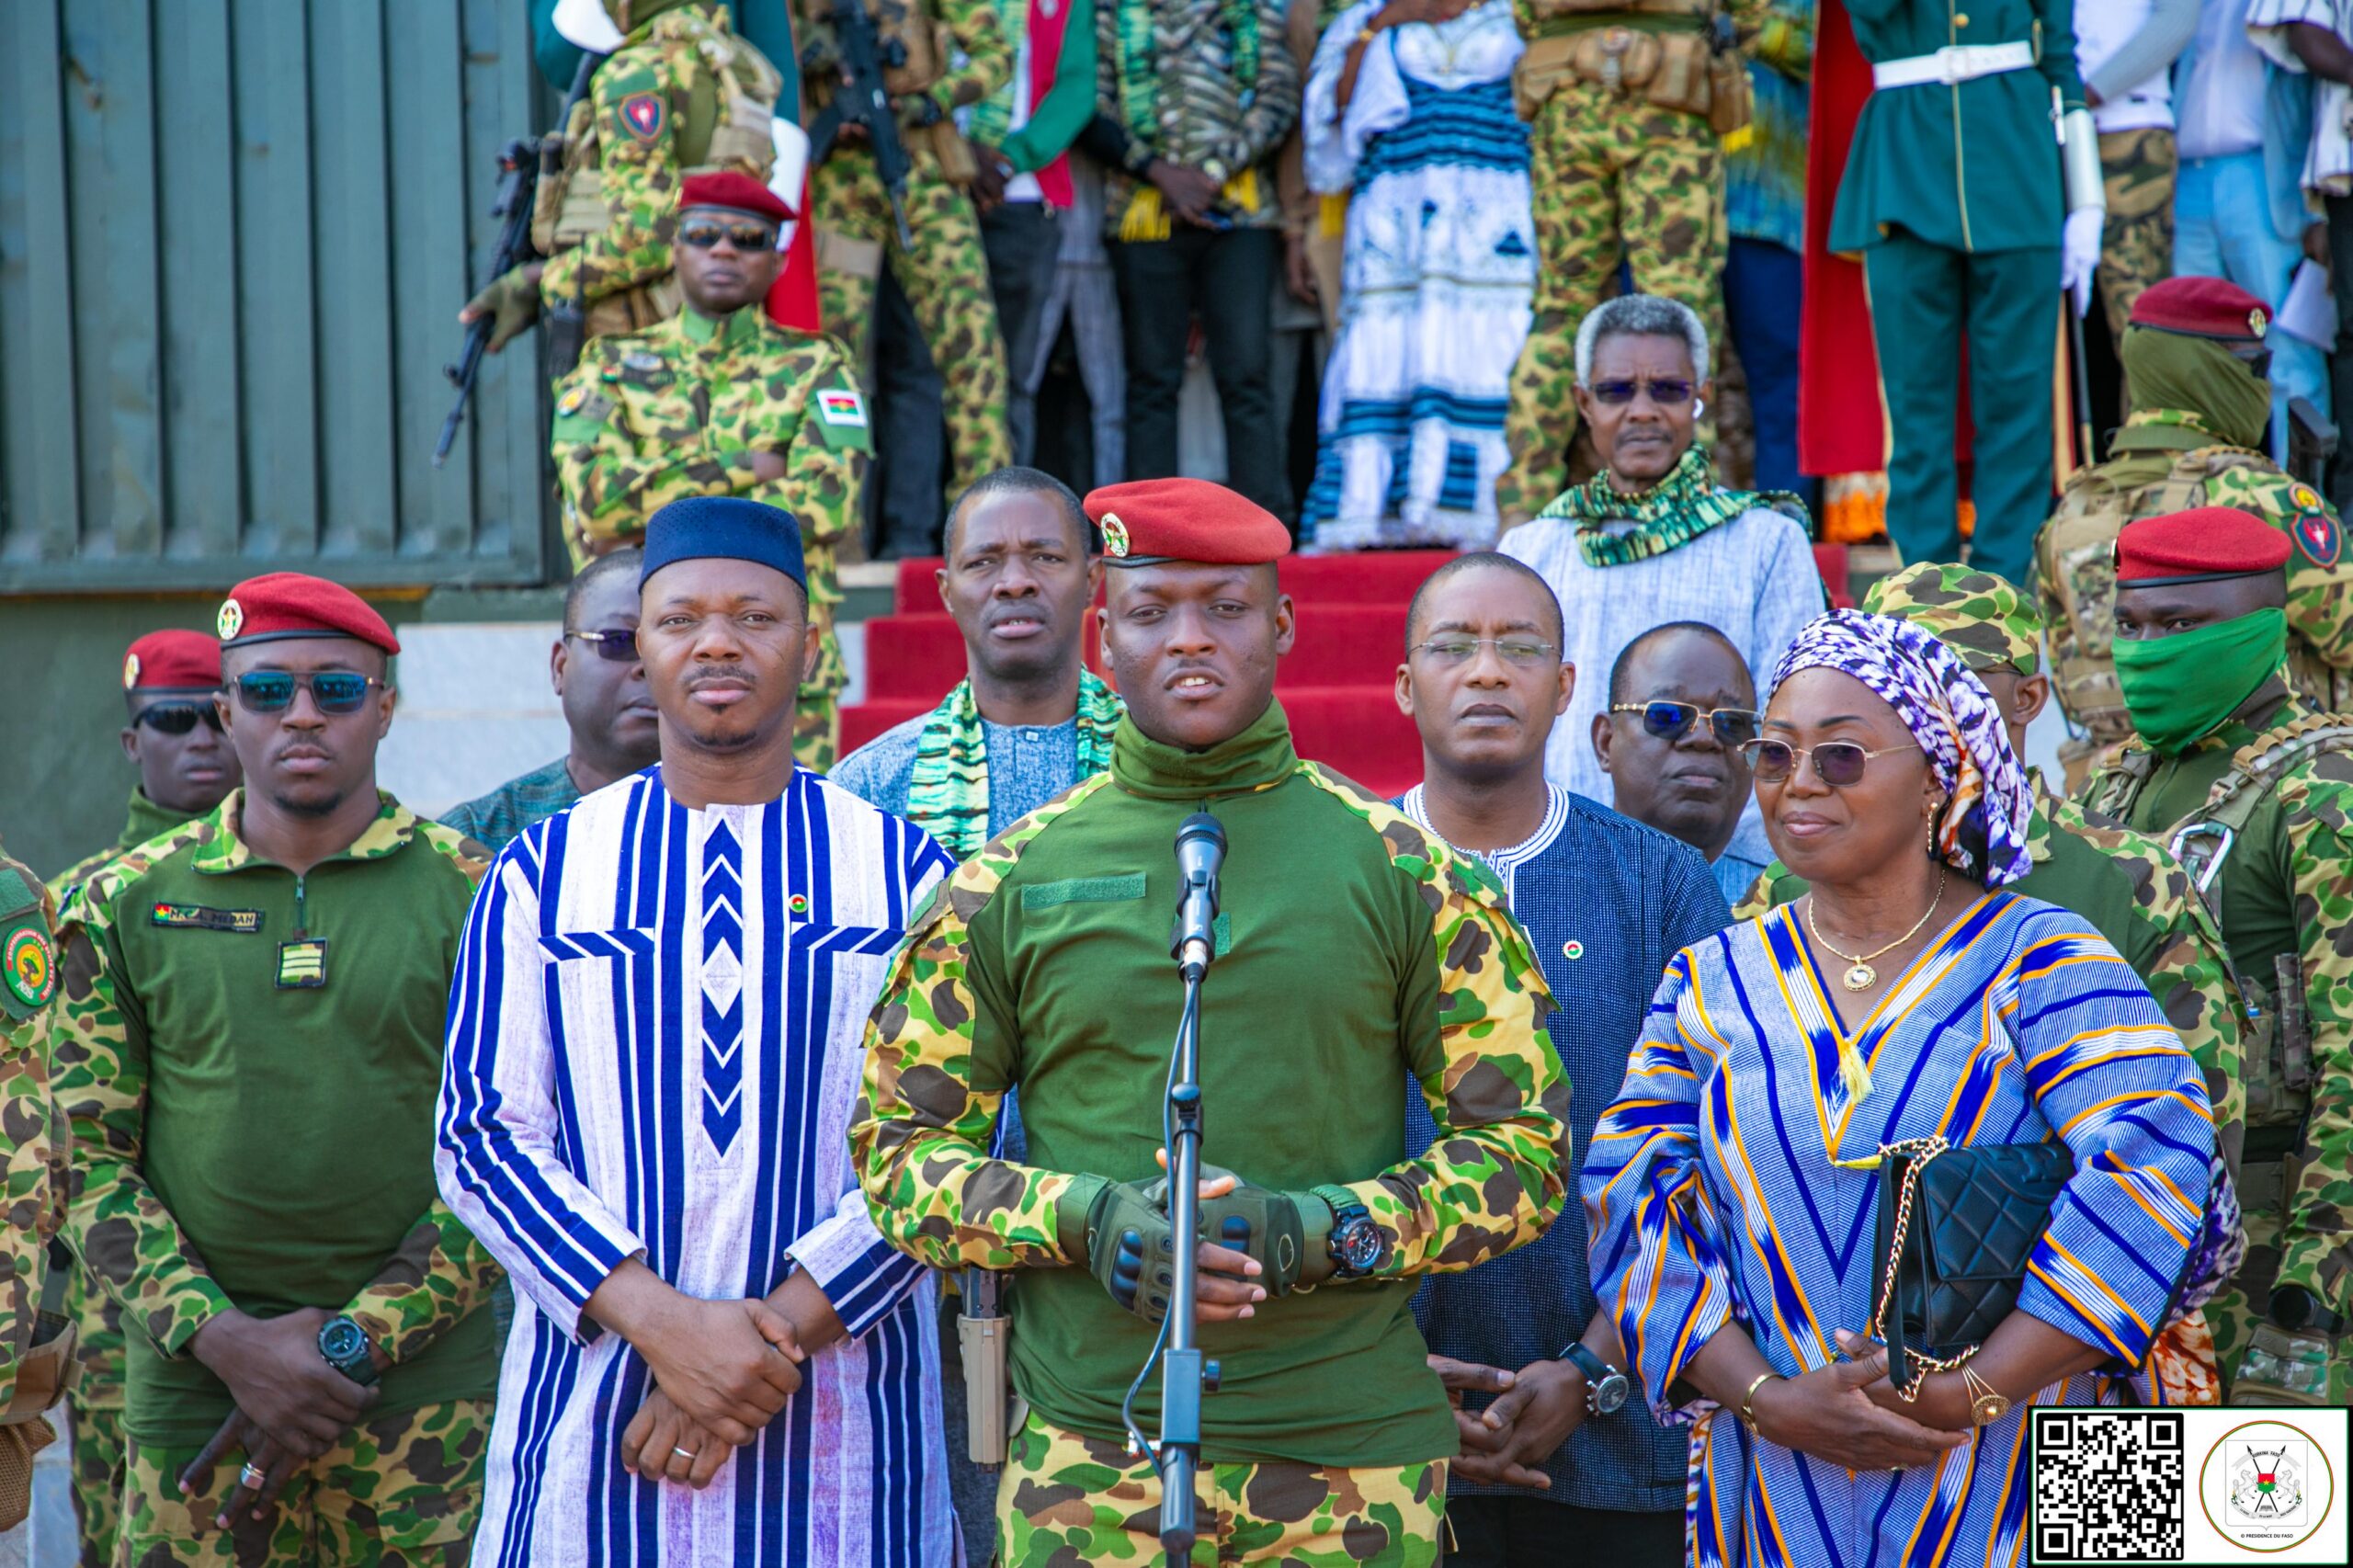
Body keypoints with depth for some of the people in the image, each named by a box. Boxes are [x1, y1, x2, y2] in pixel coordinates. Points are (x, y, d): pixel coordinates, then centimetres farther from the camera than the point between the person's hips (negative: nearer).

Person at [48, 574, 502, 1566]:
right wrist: (225, 1338, -10)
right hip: (194, 1383, 1)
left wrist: (351, 1345, -10)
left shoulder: (469, 896, 1)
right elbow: (93, 1159, 4)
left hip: (425, 1386, -1)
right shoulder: (125, 906, 6)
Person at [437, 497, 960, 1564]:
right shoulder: (541, 872, 6)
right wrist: (660, 1321, -14)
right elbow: (484, 1135, -1)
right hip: (589, 1404, 0)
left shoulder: (904, 873, 5)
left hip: (842, 1419, 0)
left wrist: (783, 1325, -13)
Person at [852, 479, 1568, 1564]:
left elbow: (1523, 1148, 4)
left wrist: (1319, 1233, -11)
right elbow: (899, 1153, 8)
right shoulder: (1004, 886, 7)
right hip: (1088, 1455, 0)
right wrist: (1082, 1219, -10)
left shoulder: (1406, 871, 5)